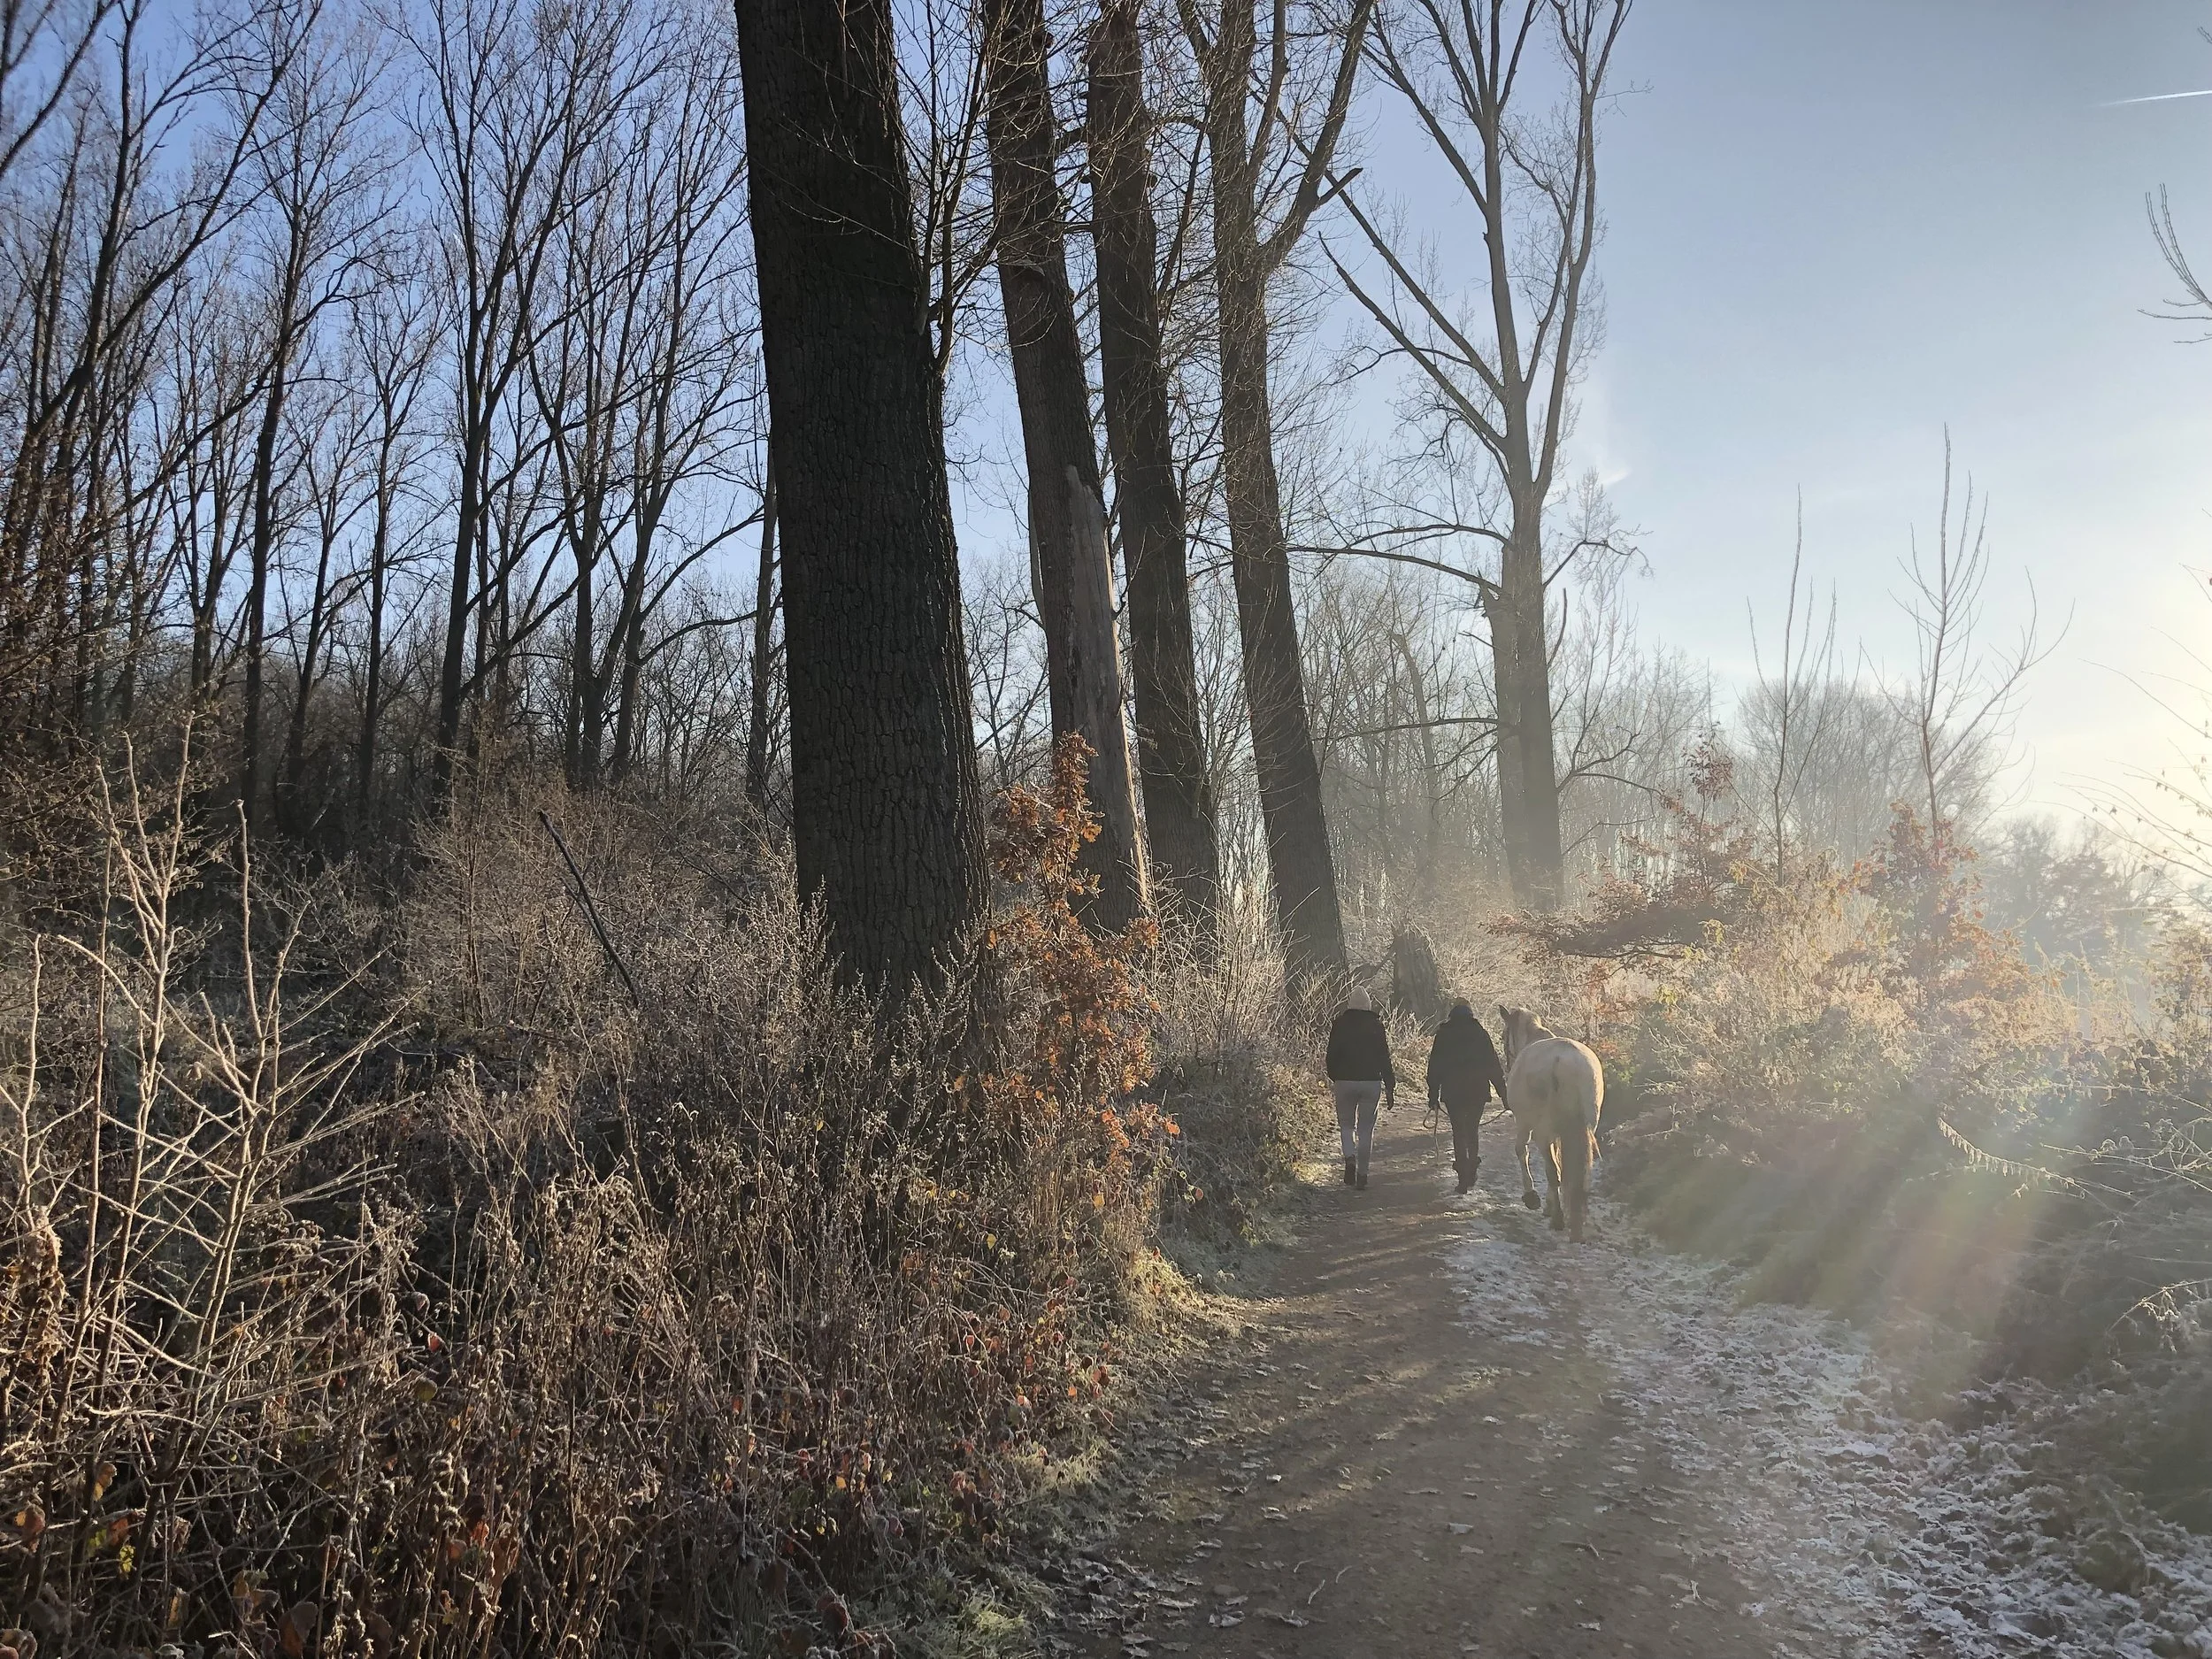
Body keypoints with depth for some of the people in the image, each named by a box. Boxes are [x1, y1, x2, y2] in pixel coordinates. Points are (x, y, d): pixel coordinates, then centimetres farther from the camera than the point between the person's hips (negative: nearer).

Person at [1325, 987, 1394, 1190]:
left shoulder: (1339, 1024, -3)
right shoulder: (1376, 1025, -1)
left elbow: (1332, 1055, -1)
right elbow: (1384, 1057, 0)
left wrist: (1333, 1078, 16)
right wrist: (1390, 1087, 5)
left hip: (1345, 1081, -1)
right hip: (1371, 1082, 1)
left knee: (1346, 1123, 13)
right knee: (1366, 1128, 9)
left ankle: (1350, 1157, -13)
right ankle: (1362, 1173, 9)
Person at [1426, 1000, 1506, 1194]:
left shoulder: (1443, 1036, 2)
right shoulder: (1481, 1035, 5)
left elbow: (1434, 1067, 2)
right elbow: (1494, 1067, 4)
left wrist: (1433, 1096, 6)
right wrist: (1503, 1093, 8)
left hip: (1452, 1092, -1)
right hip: (1478, 1091, 1)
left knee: (1459, 1133, 3)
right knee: (1472, 1131, 18)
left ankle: (1464, 1178, -3)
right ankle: (1472, 1169, 18)